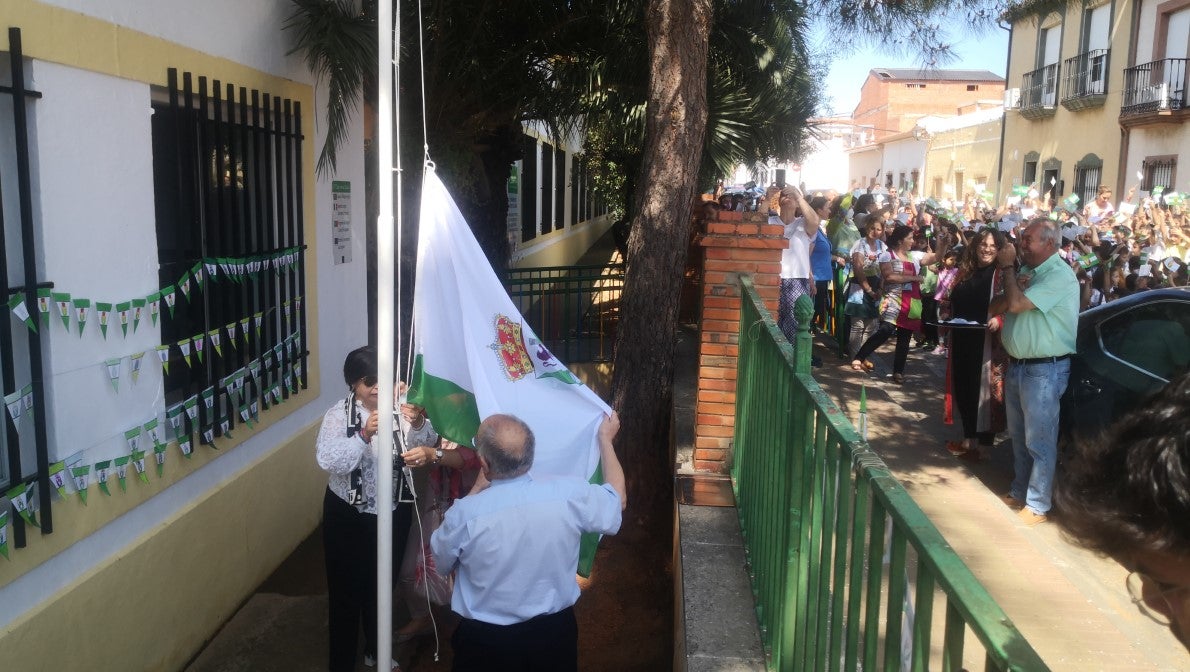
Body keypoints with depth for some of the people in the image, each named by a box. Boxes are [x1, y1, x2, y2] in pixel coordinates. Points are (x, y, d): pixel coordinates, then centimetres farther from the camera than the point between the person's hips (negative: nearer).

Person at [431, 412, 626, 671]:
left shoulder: (464, 513, -24)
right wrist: (605, 438, 15)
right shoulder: (570, 495, -20)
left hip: (484, 640, -1)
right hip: (555, 632, 2)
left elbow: (441, 562, -1)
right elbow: (618, 499, 3)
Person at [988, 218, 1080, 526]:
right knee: (1019, 437, 19)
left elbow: (1016, 304, -25)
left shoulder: (1059, 275, -17)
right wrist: (1013, 286, -12)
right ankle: (1019, 492, 32)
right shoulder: (1026, 270, 11)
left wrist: (1007, 268, -12)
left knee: (1040, 441, 0)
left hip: (1045, 369, -9)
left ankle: (1038, 505, 10)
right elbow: (995, 308, 8)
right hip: (1017, 364, 9)